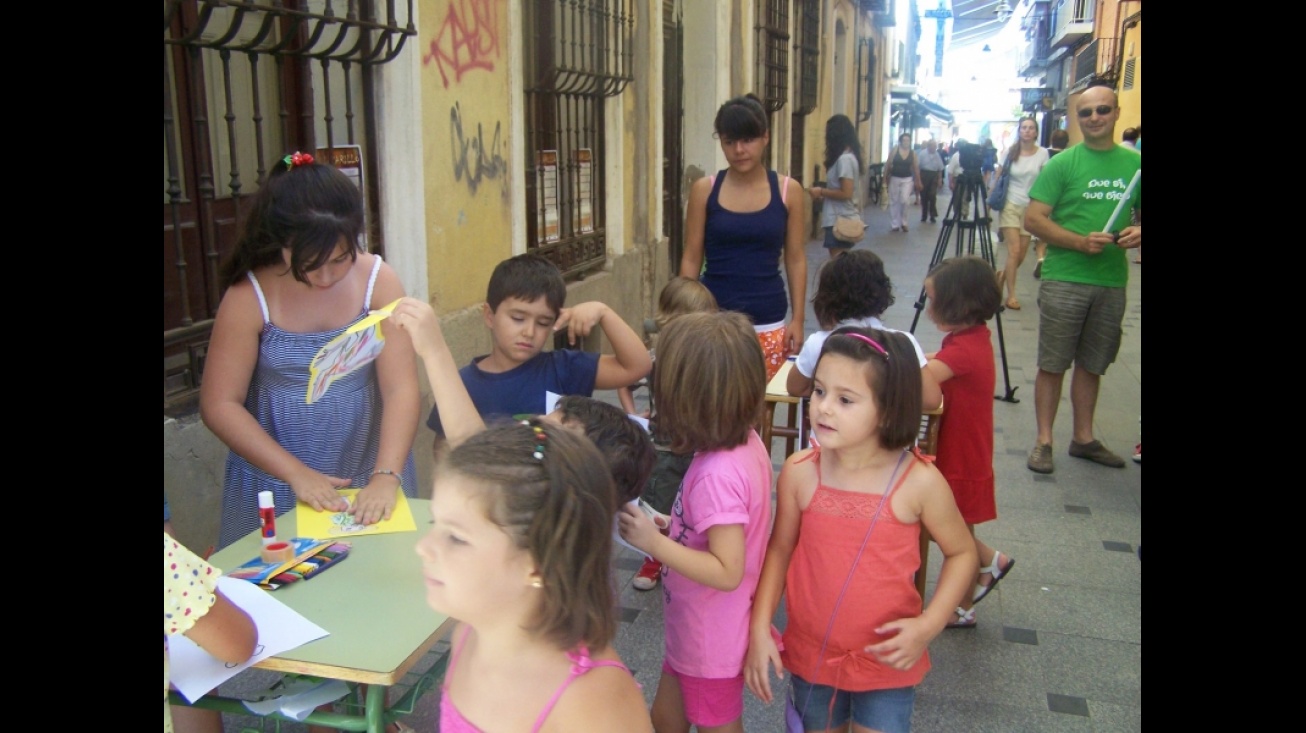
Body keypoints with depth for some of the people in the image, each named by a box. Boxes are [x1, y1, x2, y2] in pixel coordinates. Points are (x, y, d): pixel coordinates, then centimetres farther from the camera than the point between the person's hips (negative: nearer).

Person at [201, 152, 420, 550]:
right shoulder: (249, 297, -12)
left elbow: (401, 387, -15)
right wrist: (298, 473, -17)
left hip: (369, 477, 1)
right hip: (276, 483, -1)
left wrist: (386, 476, -26)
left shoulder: (379, 281, -10)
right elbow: (219, 404, -9)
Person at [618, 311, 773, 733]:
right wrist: (671, 528, 1)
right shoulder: (746, 444, -7)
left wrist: (654, 544, -29)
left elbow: (727, 572, -31)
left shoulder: (717, 473, -33)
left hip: (712, 645, -8)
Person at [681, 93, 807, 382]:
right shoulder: (704, 190, 0)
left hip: (768, 322, 1)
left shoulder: (788, 191, 1)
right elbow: (691, 259, 3)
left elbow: (796, 260, 4)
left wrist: (797, 319, 0)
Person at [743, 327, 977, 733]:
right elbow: (780, 549, 0)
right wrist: (759, 627, -6)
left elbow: (961, 552, -3)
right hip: (811, 655, 2)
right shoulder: (799, 472, -14)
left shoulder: (919, 482, -19)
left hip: (886, 661, -2)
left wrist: (928, 625, -14)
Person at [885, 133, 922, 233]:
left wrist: (918, 181, 8)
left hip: (907, 180, 0)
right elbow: (887, 165, -1)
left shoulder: (913, 153, 1)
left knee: (904, 201, -12)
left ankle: (903, 223, 6)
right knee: (894, 202, 3)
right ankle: (894, 225, 11)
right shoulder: (894, 151, -3)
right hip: (894, 179, 0)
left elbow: (916, 168, 7)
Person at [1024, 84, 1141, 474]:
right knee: (1052, 364, 1)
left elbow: (1138, 214, 17)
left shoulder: (1134, 163, 8)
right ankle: (1043, 441, 11)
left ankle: (1083, 438, 26)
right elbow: (1033, 218, -7)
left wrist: (1137, 232, -7)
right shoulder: (1062, 163, -3)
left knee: (1092, 365, 14)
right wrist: (1079, 241, -19)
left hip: (1112, 282, 4)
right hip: (1064, 279, -4)